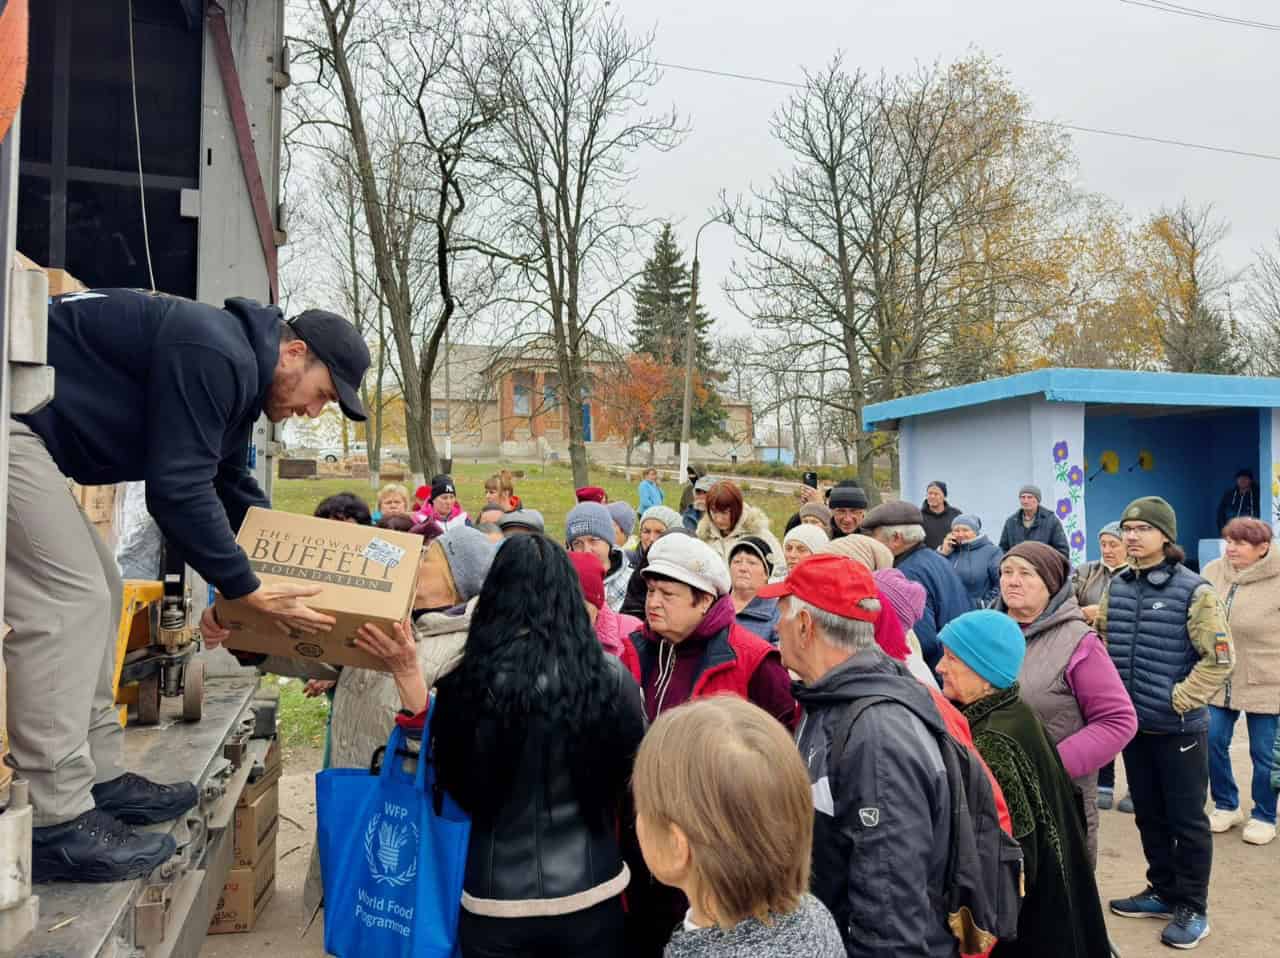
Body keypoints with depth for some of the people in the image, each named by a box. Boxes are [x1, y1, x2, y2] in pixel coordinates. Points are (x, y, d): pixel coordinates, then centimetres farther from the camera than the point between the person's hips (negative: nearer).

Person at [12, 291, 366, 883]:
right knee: (65, 598, -13)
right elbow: (177, 490, -24)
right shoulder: (214, 355, -21)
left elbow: (239, 497, 20)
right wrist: (248, 593, -16)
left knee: (94, 590, 10)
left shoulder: (232, 375, 12)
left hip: (26, 433, 11)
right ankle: (53, 826, -9)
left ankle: (98, 778, 16)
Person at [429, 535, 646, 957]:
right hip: (590, 891, 1)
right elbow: (631, 772, 1)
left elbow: (452, 784, 0)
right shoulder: (611, 676, -14)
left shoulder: (467, 680, -15)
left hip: (496, 898, 0)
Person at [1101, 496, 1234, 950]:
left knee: (1186, 820, 8)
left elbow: (1219, 659, -14)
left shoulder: (1194, 590, -14)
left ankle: (1192, 907, 24)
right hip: (1133, 723, 5)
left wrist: (1179, 700, -16)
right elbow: (1102, 645, 13)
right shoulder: (1116, 587, 2)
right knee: (1149, 815, 18)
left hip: (1179, 728, -5)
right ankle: (1163, 892, 35)